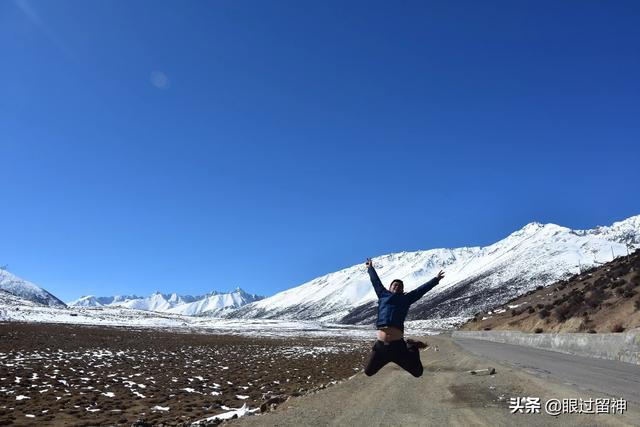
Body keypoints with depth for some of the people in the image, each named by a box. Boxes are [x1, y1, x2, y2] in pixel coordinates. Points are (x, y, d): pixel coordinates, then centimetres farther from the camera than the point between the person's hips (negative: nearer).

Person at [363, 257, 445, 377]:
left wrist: (436, 279, 28)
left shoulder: (406, 298, 14)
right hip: (381, 345, 1)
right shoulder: (383, 295, 15)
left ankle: (412, 347, 35)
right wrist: (370, 268, 41)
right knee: (368, 372, 9)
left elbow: (422, 289, 21)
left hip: (397, 345, -1)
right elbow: (376, 281, 28)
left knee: (417, 372, 6)